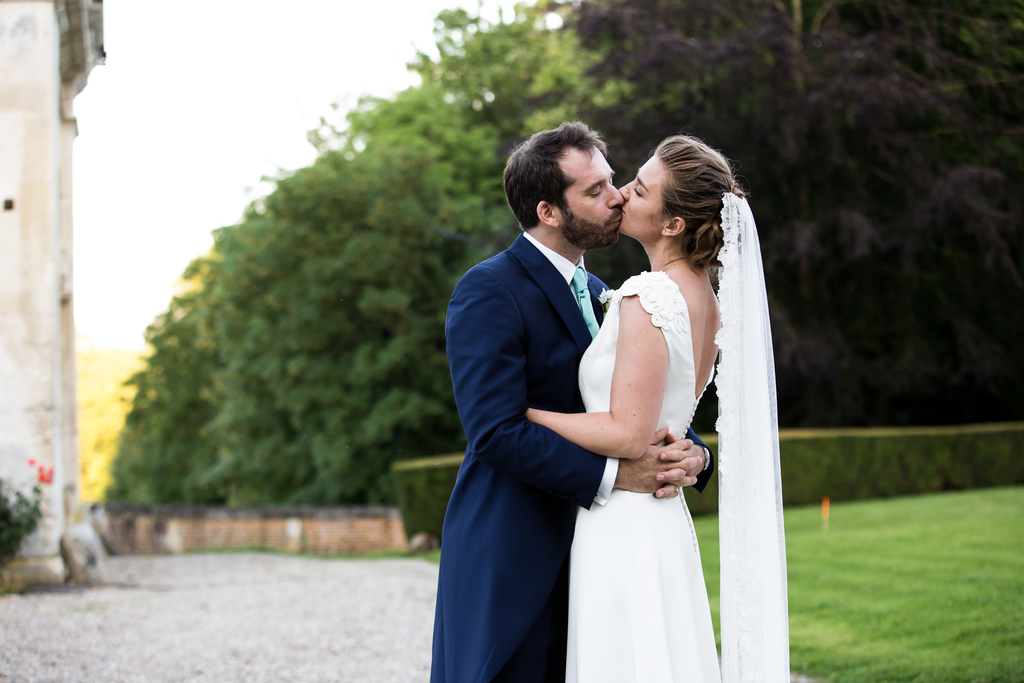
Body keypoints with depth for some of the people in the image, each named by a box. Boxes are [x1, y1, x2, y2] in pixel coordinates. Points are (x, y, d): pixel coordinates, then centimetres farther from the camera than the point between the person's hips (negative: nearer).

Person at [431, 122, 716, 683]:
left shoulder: (597, 295, 16)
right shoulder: (488, 292, -11)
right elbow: (496, 432, -20)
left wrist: (691, 453, -8)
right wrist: (612, 474, -22)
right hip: (507, 561, -8)